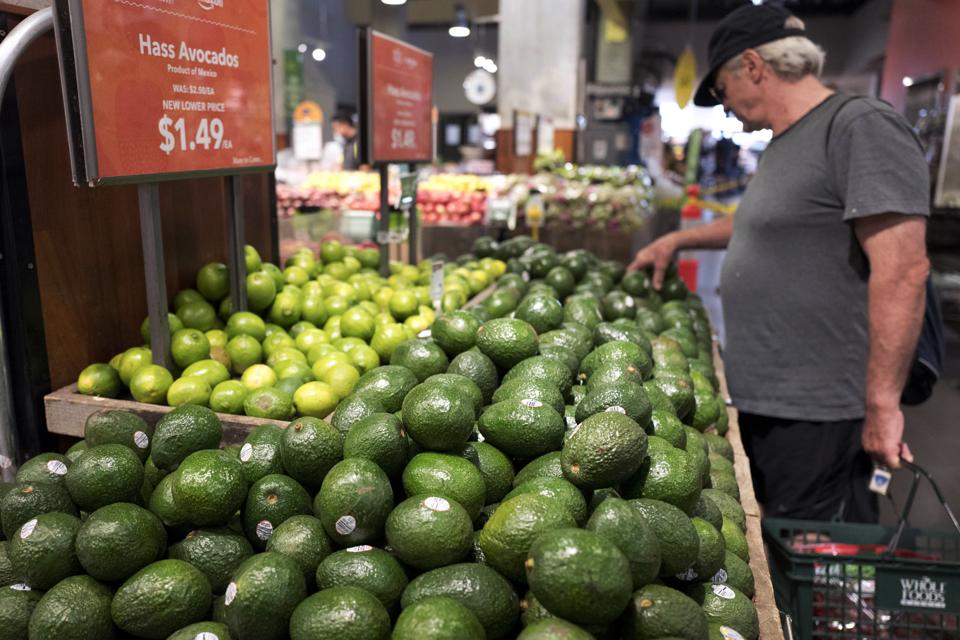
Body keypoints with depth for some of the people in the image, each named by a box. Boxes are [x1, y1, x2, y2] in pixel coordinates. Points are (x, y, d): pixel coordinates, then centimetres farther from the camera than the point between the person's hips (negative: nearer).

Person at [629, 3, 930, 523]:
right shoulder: (784, 143, 14)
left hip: (815, 414, -9)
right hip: (760, 400, 9)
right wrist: (678, 240, 33)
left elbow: (902, 270, -23)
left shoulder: (863, 127, -16)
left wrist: (882, 403, -22)